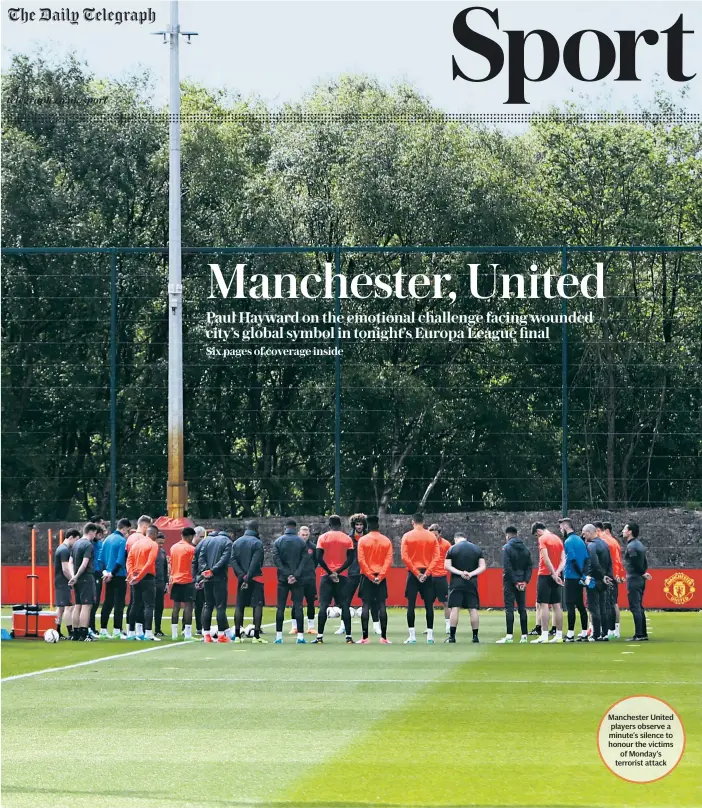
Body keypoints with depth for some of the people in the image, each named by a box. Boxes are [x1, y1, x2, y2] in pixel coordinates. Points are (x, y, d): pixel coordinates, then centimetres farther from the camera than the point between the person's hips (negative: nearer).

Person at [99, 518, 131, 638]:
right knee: (119, 603, -2)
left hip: (108, 576, 7)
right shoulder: (122, 541, -13)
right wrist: (112, 573, -11)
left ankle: (103, 629, 13)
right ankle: (117, 630, -4)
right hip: (119, 576, -7)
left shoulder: (107, 539, 10)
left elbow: (102, 557, 11)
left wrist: (105, 571, 9)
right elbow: (120, 561, -18)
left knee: (108, 602, 12)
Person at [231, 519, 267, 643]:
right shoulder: (257, 543, -7)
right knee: (258, 605, -3)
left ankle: (237, 635, 7)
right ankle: (256, 635, -9)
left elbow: (233, 561, 0)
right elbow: (255, 563, -16)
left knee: (239, 606, 8)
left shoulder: (237, 542, 9)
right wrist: (248, 578, -15)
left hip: (241, 578, 5)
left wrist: (242, 575, -6)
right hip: (255, 578, -5)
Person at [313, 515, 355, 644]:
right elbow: (350, 559, -5)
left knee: (323, 606, -1)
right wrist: (338, 571, -8)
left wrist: (329, 572, -6)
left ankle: (320, 636, -6)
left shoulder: (323, 538, 0)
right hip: (342, 576, 1)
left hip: (326, 576, -1)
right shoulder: (347, 539, 4)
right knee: (344, 606, 4)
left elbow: (319, 558, -9)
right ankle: (348, 636, 1)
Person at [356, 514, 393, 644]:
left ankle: (365, 637, -5)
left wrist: (370, 576, -9)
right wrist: (380, 576, -9)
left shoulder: (363, 540, -3)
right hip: (381, 577, 2)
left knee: (365, 605, -1)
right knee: (382, 606, 2)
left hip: (367, 576, -2)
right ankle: (383, 637, -1)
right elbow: (389, 560, -5)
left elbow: (361, 560, -10)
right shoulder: (386, 541, 4)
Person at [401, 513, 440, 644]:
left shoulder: (407, 536, -2)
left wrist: (416, 573, -9)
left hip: (413, 573, -2)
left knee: (411, 605, 1)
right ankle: (430, 635, 3)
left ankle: (412, 636, -4)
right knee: (429, 605, 5)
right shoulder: (432, 536, 4)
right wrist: (426, 573, -8)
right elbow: (436, 556, -4)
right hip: (427, 574, 2)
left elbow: (405, 557, -10)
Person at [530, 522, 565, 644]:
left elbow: (546, 559, -17)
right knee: (556, 605, 9)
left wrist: (554, 574, -17)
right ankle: (559, 635, 9)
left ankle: (544, 636, -13)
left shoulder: (543, 539, -8)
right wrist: (557, 573, -5)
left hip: (545, 575, -7)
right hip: (555, 576, 7)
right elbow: (563, 560, 8)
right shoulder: (558, 539, 14)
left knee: (543, 605, -7)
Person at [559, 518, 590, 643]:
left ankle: (570, 634, -7)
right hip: (580, 578, 8)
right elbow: (587, 558, 10)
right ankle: (584, 633, 12)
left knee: (570, 605, -6)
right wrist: (584, 574, 5)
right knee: (580, 605, 11)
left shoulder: (568, 542, -12)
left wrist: (581, 575, -14)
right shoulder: (580, 540, 13)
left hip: (571, 578, -8)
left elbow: (573, 560, -18)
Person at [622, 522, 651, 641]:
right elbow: (644, 563, 14)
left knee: (635, 607, -8)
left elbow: (636, 563, -15)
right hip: (640, 580, 10)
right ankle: (643, 634, 16)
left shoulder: (631, 546, -15)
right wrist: (643, 573, 4)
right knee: (639, 607, 14)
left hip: (633, 579, -10)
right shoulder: (639, 545, 15)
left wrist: (643, 573, 0)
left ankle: (639, 635, -10)